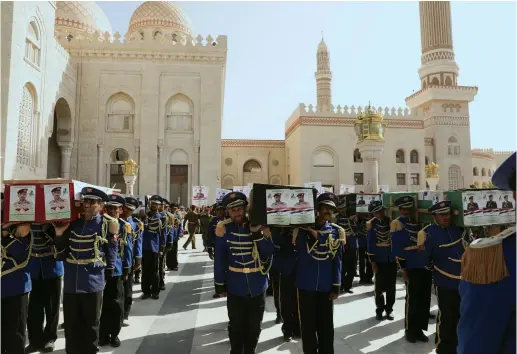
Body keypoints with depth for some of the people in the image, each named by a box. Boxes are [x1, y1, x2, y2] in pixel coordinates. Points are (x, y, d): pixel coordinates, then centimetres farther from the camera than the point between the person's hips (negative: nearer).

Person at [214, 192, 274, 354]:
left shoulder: (261, 226, -7)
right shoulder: (223, 228, -9)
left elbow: (268, 255, -13)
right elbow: (219, 259, -4)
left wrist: (257, 233, -24)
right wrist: (220, 285, -2)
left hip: (257, 288, 1)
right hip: (235, 288, -1)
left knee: (254, 328, 16)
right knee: (236, 327, 15)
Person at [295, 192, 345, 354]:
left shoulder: (336, 231, 2)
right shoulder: (302, 227, -5)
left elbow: (337, 260, 4)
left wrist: (336, 286, 1)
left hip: (326, 286, 2)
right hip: (305, 285, -1)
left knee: (326, 326, 12)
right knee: (308, 326, 11)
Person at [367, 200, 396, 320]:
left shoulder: (391, 221, -1)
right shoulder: (372, 224, -6)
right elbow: (371, 244, -5)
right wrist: (372, 262, -8)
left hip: (392, 259, 2)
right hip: (380, 260, -2)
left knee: (391, 287, 8)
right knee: (379, 286, 5)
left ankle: (388, 310, 22)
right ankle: (379, 309, 21)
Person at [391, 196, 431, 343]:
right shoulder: (398, 223, -4)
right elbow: (397, 248, -9)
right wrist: (403, 268, -12)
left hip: (426, 265, 5)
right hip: (412, 267, -5)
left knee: (425, 299, 10)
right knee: (412, 299, 2)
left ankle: (420, 329, 23)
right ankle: (410, 330, 17)